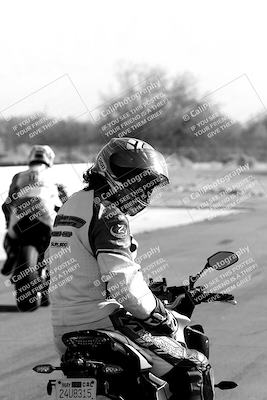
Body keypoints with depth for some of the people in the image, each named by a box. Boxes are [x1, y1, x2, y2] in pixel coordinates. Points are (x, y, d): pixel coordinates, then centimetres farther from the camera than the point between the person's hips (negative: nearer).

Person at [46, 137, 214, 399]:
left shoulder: (71, 205, 15)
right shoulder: (108, 216, -15)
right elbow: (124, 282, -25)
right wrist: (162, 319, -13)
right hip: (99, 325, -10)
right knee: (196, 365, -5)